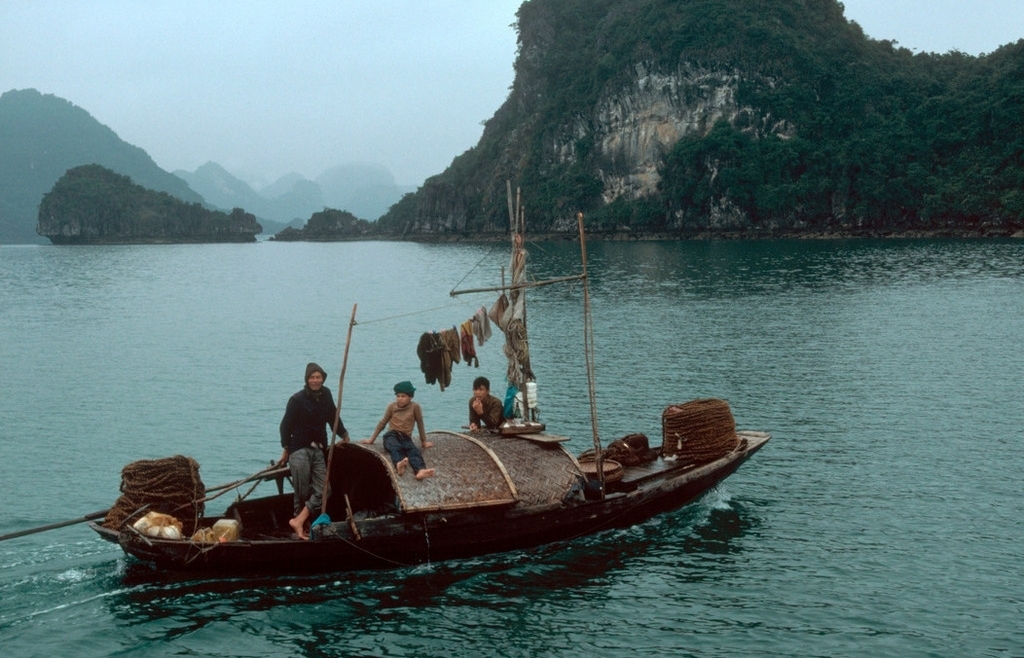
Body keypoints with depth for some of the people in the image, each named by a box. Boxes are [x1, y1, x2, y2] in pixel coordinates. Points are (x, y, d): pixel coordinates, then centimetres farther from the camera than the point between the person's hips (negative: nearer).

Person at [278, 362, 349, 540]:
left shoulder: (325, 395, 6)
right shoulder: (297, 399, -9)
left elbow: (333, 416, 18)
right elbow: (286, 425, -3)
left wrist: (344, 435, 19)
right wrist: (286, 450, 0)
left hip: (318, 450, 5)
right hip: (299, 450, -5)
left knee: (323, 491, -5)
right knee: (302, 493, -3)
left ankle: (298, 522, -2)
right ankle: (303, 527, 7)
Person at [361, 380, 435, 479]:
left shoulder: (415, 407, 4)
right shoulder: (392, 406, 9)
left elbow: (420, 424, 11)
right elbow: (382, 423, 16)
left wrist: (424, 441, 16)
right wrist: (372, 439, 19)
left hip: (406, 438, 0)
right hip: (391, 435, 0)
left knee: (414, 451, -35)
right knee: (395, 448, -37)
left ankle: (420, 470, -64)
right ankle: (399, 465, -71)